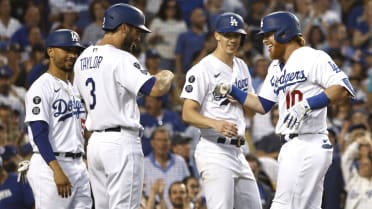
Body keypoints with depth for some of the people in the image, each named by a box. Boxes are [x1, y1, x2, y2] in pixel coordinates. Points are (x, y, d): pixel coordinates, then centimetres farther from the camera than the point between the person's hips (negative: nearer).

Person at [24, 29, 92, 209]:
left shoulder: (73, 88, 18)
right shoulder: (41, 87, -8)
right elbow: (39, 134, -16)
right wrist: (57, 171, -25)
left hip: (77, 166, 9)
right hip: (51, 166, -9)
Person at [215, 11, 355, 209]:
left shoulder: (312, 58, -10)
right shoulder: (275, 68, 18)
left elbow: (343, 89, -20)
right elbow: (262, 105, 25)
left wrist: (306, 105, -28)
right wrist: (232, 91, 15)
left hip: (308, 146, -9)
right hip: (290, 147, 9)